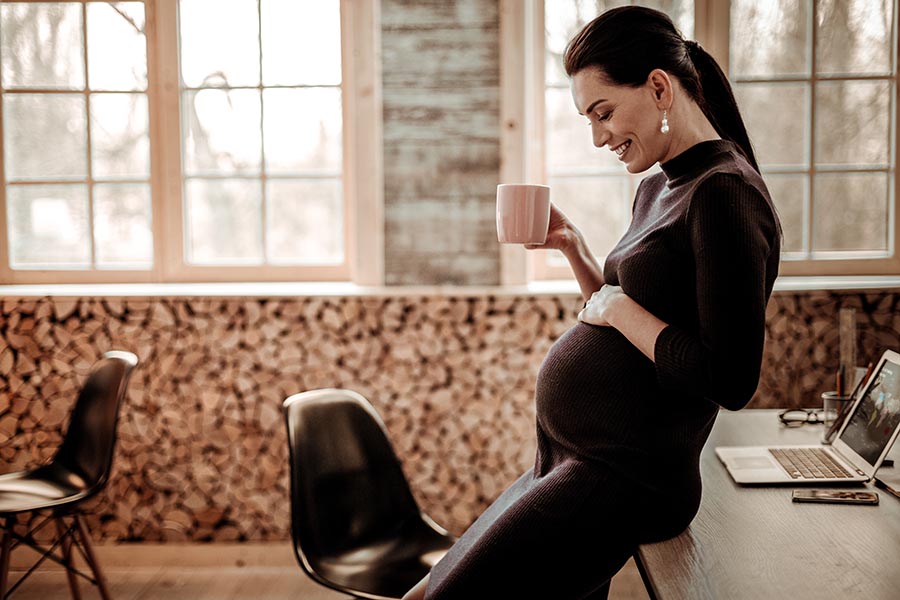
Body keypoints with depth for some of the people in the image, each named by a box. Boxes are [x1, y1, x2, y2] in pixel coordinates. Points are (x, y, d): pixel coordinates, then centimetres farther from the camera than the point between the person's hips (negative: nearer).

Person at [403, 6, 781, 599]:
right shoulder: (657, 189, 15)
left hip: (625, 478, -10)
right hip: (566, 462, 10)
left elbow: (732, 381, -21)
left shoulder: (725, 194, -15)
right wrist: (573, 246, 10)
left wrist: (619, 309, -13)